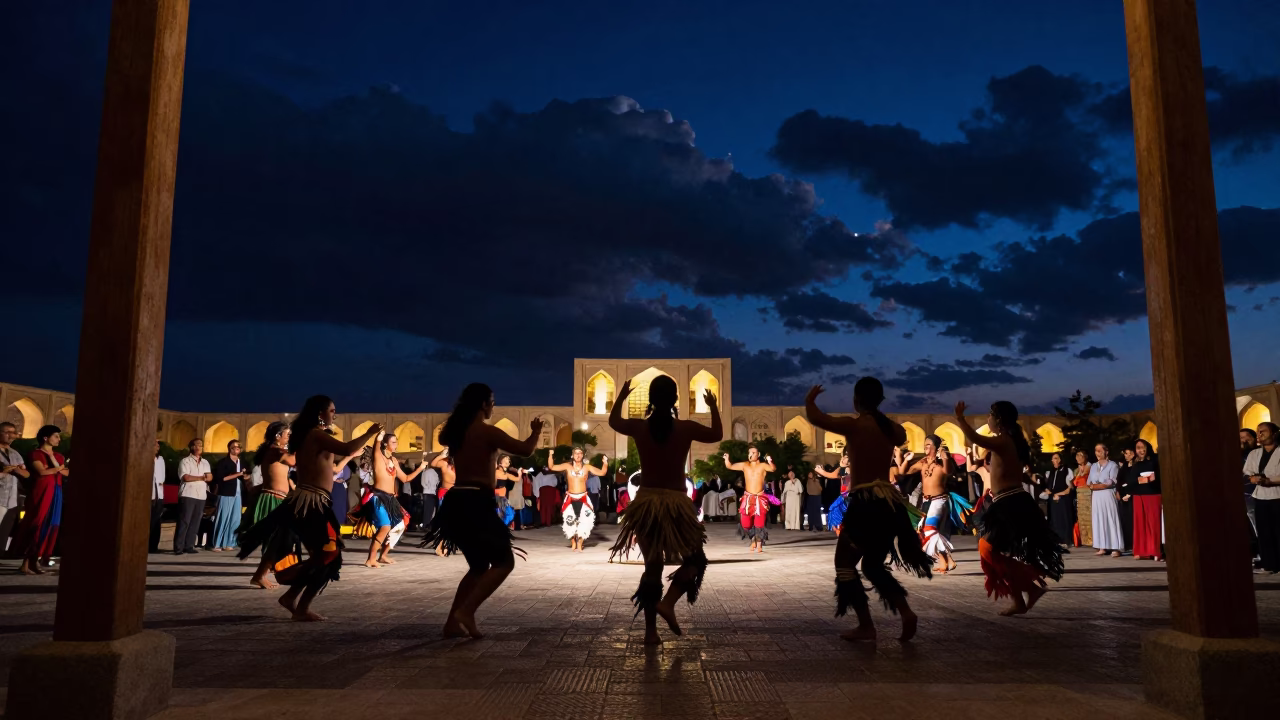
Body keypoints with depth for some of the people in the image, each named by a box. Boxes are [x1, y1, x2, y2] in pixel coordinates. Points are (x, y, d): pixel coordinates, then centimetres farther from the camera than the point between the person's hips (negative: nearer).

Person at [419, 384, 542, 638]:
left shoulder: (456, 432, 11)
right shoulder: (487, 431, -11)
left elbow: (443, 437, 36)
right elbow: (525, 450, -9)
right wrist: (536, 431, 9)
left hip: (458, 502, 8)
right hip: (475, 503, -8)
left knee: (479, 566, 19)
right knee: (504, 562, 0)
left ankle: (453, 623, 15)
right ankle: (465, 612, -12)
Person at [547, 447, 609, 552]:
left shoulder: (587, 467, 0)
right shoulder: (567, 466, 1)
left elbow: (601, 473, -5)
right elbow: (551, 467, -1)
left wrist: (605, 464, -21)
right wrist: (551, 455, -13)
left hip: (583, 498, 0)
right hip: (570, 498, 0)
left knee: (584, 521, -5)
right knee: (570, 521, 1)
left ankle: (579, 544, 11)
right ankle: (573, 543, 23)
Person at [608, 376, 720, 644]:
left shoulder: (638, 427, -2)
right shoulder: (686, 428, -7)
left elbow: (613, 421, 20)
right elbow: (717, 434, 12)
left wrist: (622, 396, 34)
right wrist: (713, 407, 26)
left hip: (645, 503, 3)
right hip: (676, 504, -3)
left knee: (652, 566, 12)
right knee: (695, 559, 15)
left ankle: (651, 630, 14)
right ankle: (667, 602, -6)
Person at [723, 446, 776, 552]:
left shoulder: (763, 465, -4)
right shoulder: (744, 465, 6)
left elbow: (773, 469, -22)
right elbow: (730, 466, 6)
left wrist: (770, 462, -44)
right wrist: (727, 459, -15)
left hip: (760, 498, -3)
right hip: (747, 498, 3)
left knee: (759, 523, -3)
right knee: (745, 523, 3)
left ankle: (759, 545, 9)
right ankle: (753, 540, 28)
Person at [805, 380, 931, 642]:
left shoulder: (854, 425, -9)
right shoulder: (892, 428, 10)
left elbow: (815, 418, -9)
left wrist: (810, 398, 11)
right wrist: (879, 416, 39)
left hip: (866, 502, -7)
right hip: (890, 502, 7)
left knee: (844, 562, 7)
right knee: (873, 565, 21)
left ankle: (866, 626, 4)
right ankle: (906, 612, 6)